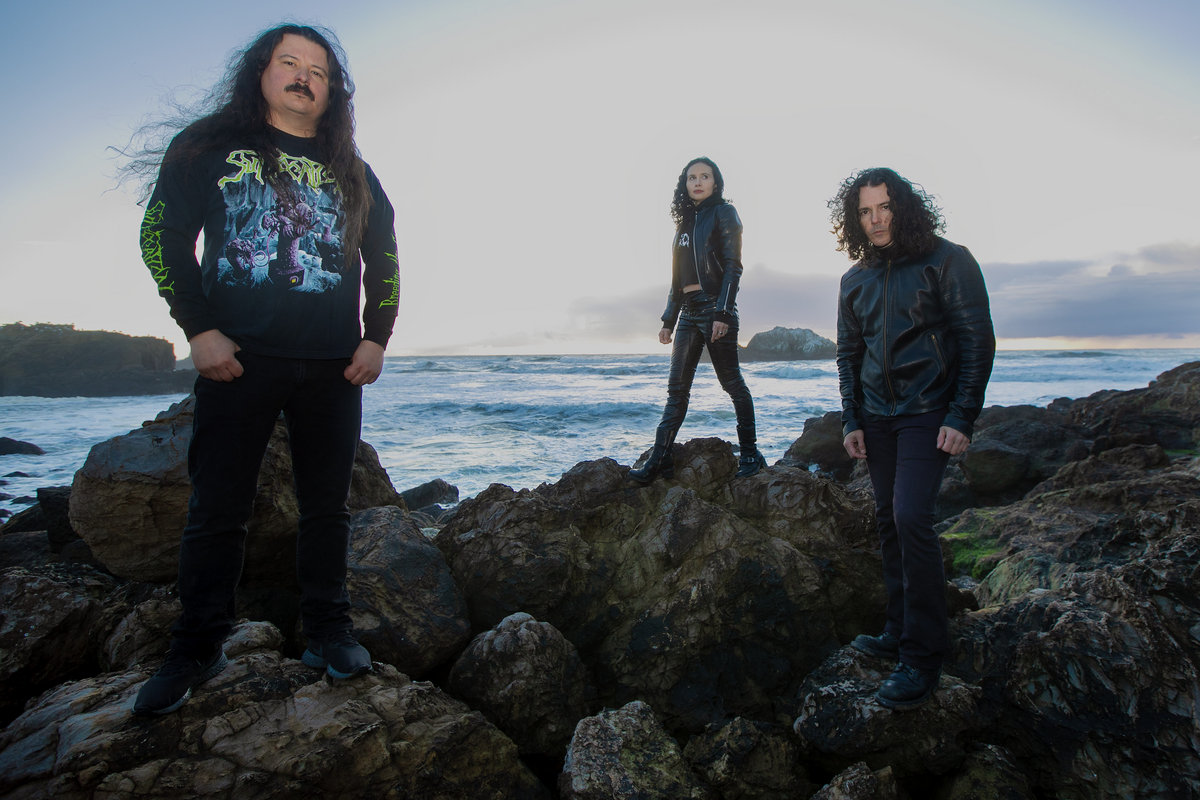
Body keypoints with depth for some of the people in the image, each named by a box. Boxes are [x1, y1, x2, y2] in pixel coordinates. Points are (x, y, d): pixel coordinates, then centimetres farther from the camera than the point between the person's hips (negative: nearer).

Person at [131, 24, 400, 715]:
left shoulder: (351, 172, 16)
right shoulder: (211, 144, 9)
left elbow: (385, 256, 16)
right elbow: (163, 234, 4)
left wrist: (377, 338, 5)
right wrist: (199, 330, -7)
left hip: (334, 365, 2)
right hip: (238, 358, -2)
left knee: (328, 504, 6)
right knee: (217, 509, 1)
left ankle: (329, 632, 17)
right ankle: (197, 651, 15)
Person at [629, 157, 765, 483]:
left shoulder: (723, 213, 0)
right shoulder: (686, 220, 19)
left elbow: (732, 267, -9)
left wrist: (723, 313, -18)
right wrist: (668, 319, 16)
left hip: (716, 307, -7)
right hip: (688, 310, 7)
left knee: (731, 381, -2)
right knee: (676, 387, 2)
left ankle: (750, 454, 8)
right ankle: (659, 459, 2)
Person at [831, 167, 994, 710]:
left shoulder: (947, 261, -5)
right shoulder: (855, 279, 11)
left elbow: (977, 340, -7)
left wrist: (962, 417, -15)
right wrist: (851, 420, 5)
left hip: (928, 413, -6)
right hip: (878, 416, 6)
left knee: (911, 517, -17)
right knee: (889, 520, 8)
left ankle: (923, 657, -6)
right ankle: (899, 632, 21)